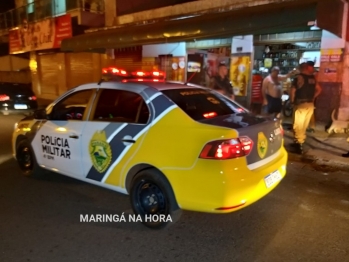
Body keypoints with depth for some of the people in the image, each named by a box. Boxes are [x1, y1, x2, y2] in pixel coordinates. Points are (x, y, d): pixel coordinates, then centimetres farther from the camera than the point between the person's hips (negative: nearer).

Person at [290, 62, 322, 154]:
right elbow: (319, 90, 19)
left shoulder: (298, 77, -8)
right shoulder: (312, 78, 11)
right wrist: (312, 97, 19)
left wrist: (292, 101, -3)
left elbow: (293, 90, -15)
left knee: (298, 125, -4)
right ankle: (300, 141, 23)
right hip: (310, 104, 6)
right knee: (304, 125, 14)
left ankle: (299, 143, -8)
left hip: (300, 103, -6)